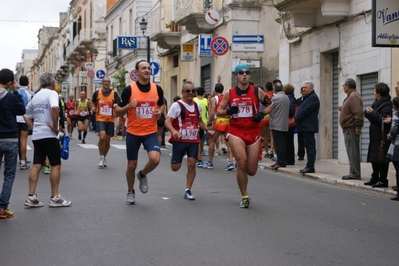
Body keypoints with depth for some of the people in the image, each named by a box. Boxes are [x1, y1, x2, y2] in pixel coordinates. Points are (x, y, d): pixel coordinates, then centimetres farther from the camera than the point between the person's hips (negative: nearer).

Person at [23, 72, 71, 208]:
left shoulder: (35, 97, 16)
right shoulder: (52, 93, -7)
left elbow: (27, 116, 19)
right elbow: (55, 108, -27)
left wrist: (34, 128, 14)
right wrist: (55, 126, -19)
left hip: (36, 135, 7)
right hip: (49, 135, -7)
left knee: (36, 165, 6)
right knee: (56, 165, 1)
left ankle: (31, 197, 2)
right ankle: (55, 198, 3)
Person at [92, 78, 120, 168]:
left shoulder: (114, 93, -1)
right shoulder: (97, 93, 2)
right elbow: (93, 102, 19)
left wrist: (116, 105, -24)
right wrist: (93, 108, -2)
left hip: (110, 120, 1)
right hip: (100, 119, -1)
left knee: (107, 140, 9)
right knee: (102, 137, -21)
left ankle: (104, 158, 30)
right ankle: (101, 157, -4)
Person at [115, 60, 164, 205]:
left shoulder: (157, 89, 0)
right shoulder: (129, 89, -9)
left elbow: (161, 105, 20)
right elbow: (117, 111, -3)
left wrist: (159, 112, -3)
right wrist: (129, 106, -23)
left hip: (151, 132, 2)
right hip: (133, 133, -1)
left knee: (155, 159, -20)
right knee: (132, 165, 7)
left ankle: (142, 175, 13)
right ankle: (130, 192, 32)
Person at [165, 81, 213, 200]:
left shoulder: (198, 106, 11)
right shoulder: (177, 105, -7)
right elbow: (167, 121, -13)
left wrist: (207, 130, 12)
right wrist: (173, 131, -31)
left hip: (194, 140, 4)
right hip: (179, 140, -4)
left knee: (191, 164, -7)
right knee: (175, 167, 1)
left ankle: (188, 191, 4)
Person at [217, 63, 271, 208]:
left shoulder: (257, 92, 2)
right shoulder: (229, 93, 4)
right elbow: (219, 111, 10)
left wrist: (262, 114, -9)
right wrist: (228, 111, -12)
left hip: (254, 132, 1)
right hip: (236, 132, -1)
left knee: (251, 170, 1)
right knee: (242, 162, -19)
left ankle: (240, 168, 41)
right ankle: (244, 197, -3)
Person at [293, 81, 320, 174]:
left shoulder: (313, 98, -13)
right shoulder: (307, 98, 21)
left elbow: (305, 111, -19)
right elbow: (301, 109, 21)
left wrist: (296, 119, -9)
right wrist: (296, 118, 3)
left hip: (309, 127, -10)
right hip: (305, 126, 10)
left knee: (309, 146, -9)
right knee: (309, 146, 10)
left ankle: (310, 167, -9)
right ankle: (309, 166, 13)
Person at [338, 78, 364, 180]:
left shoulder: (353, 97, -17)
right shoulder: (351, 96, 18)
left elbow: (358, 112, -26)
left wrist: (357, 126, -24)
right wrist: (342, 109, 15)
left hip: (351, 130, -11)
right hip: (348, 130, 11)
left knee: (353, 152, -7)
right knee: (351, 152, 13)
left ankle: (354, 174, -5)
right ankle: (353, 173, 18)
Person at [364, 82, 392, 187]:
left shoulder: (386, 105, -14)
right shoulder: (377, 103, 17)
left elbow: (383, 119, -25)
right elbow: (368, 116, 18)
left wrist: (373, 112, -17)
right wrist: (368, 112, -3)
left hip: (382, 137, -10)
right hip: (375, 136, 10)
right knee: (374, 158, 13)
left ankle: (383, 180, -2)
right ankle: (375, 178, 22)